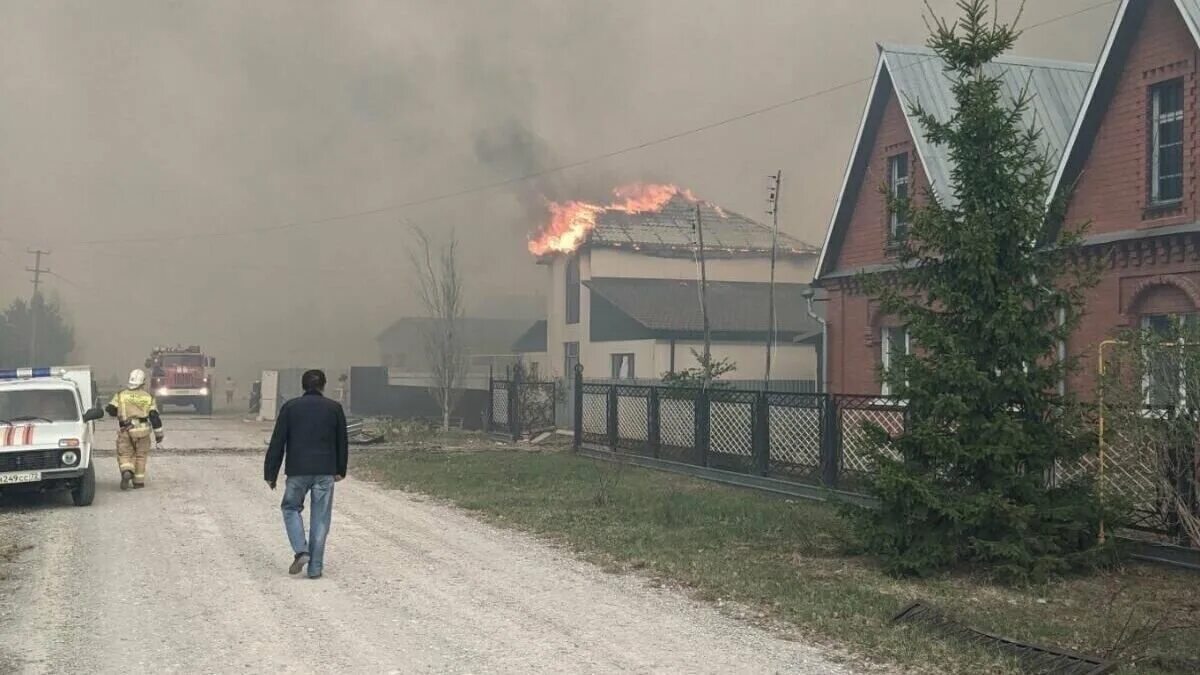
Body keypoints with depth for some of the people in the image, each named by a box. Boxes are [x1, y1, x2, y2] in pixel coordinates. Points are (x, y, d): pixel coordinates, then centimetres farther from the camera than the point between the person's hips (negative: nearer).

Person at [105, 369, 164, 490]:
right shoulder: (148, 397, 2)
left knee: (125, 454, 8)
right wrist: (159, 435, 3)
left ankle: (127, 473, -19)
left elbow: (110, 410, -1)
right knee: (140, 455, 12)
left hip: (125, 431, -1)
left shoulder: (120, 395, 2)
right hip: (142, 430, 1)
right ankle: (138, 481, 13)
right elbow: (154, 417, -1)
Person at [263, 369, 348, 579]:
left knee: (291, 508, 19)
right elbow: (342, 442, 11)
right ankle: (315, 567, 7)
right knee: (320, 518, 6)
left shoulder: (290, 407, 3)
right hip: (325, 471, 1)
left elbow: (277, 443, 1)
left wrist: (270, 473, 6)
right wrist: (340, 470, 22)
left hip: (297, 471, -1)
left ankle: (301, 551, 1)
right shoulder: (334, 408, 5)